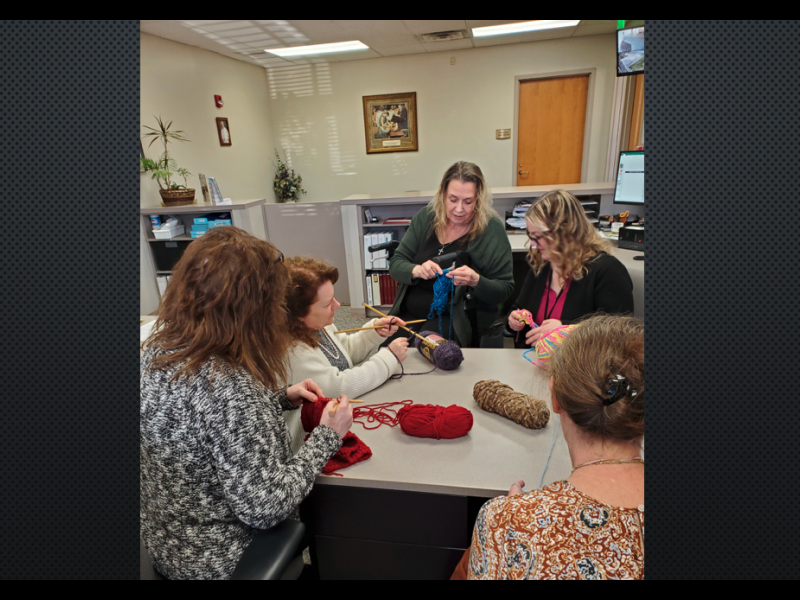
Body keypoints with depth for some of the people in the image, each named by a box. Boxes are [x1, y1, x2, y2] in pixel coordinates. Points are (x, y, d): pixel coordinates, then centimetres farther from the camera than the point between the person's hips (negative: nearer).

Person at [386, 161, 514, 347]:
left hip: (459, 320, -3)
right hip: (409, 313, 4)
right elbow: (395, 265, 4)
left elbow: (505, 290, -4)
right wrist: (416, 270, -18)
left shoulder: (491, 229, -7)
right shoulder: (425, 218, 3)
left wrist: (476, 281, -25)